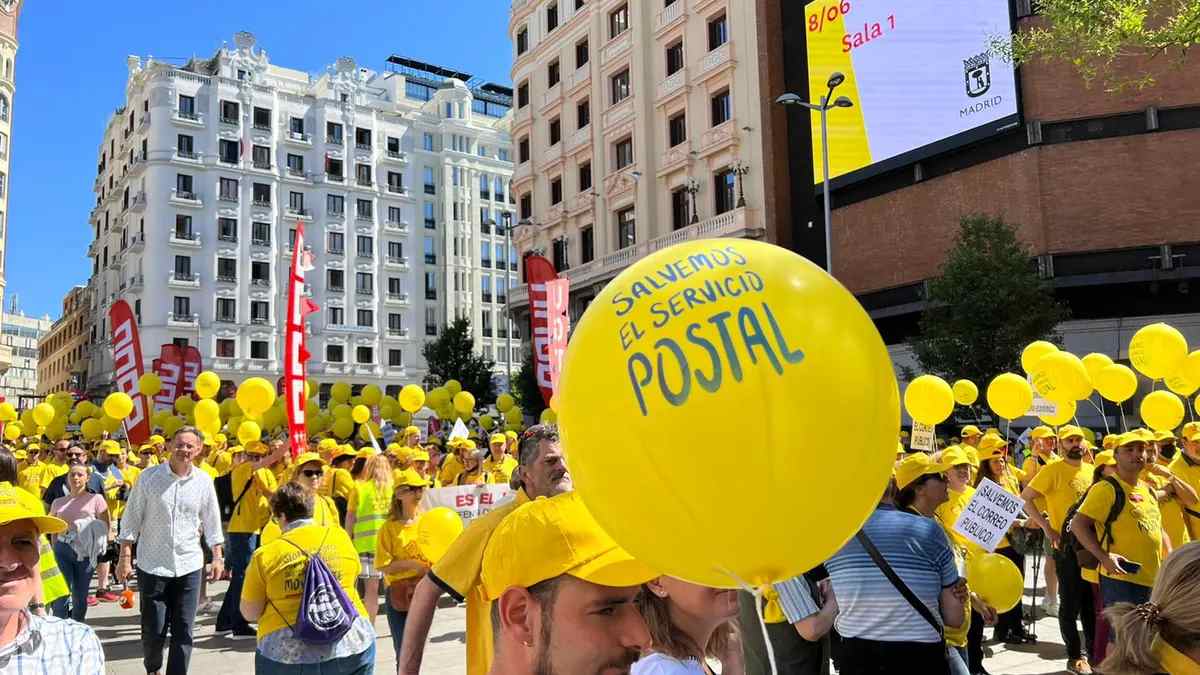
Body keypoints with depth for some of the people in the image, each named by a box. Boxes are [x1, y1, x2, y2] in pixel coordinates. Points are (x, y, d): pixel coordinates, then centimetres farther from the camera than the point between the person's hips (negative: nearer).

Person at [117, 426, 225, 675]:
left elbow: (212, 522, 8)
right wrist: (125, 558, -4)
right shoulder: (149, 476, -5)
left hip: (189, 567, 1)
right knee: (153, 629, 9)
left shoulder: (204, 481, 0)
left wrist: (218, 557, 4)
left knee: (183, 631, 4)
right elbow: (131, 521, -1)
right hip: (152, 566, -1)